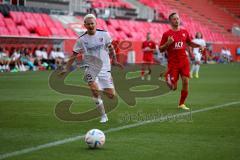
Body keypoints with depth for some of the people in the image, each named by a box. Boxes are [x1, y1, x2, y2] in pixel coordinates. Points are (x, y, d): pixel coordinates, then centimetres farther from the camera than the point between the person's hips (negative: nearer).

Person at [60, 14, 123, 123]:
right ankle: (103, 115, -10)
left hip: (104, 69, 1)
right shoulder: (81, 40, -4)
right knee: (94, 89, -26)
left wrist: (114, 60, 9)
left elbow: (110, 48, 12)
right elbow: (74, 55, 1)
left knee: (111, 95, -5)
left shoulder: (104, 34, -3)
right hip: (91, 69, -1)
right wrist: (66, 69, -5)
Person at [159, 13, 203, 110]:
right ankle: (167, 77, 31)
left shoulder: (184, 32, 7)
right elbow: (160, 49, -2)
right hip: (173, 63, -3)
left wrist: (198, 45, 6)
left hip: (184, 62, 3)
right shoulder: (166, 34, -4)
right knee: (173, 88, -5)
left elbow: (189, 43, 24)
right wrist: (168, 43, -20)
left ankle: (181, 104, 10)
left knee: (185, 82, -7)